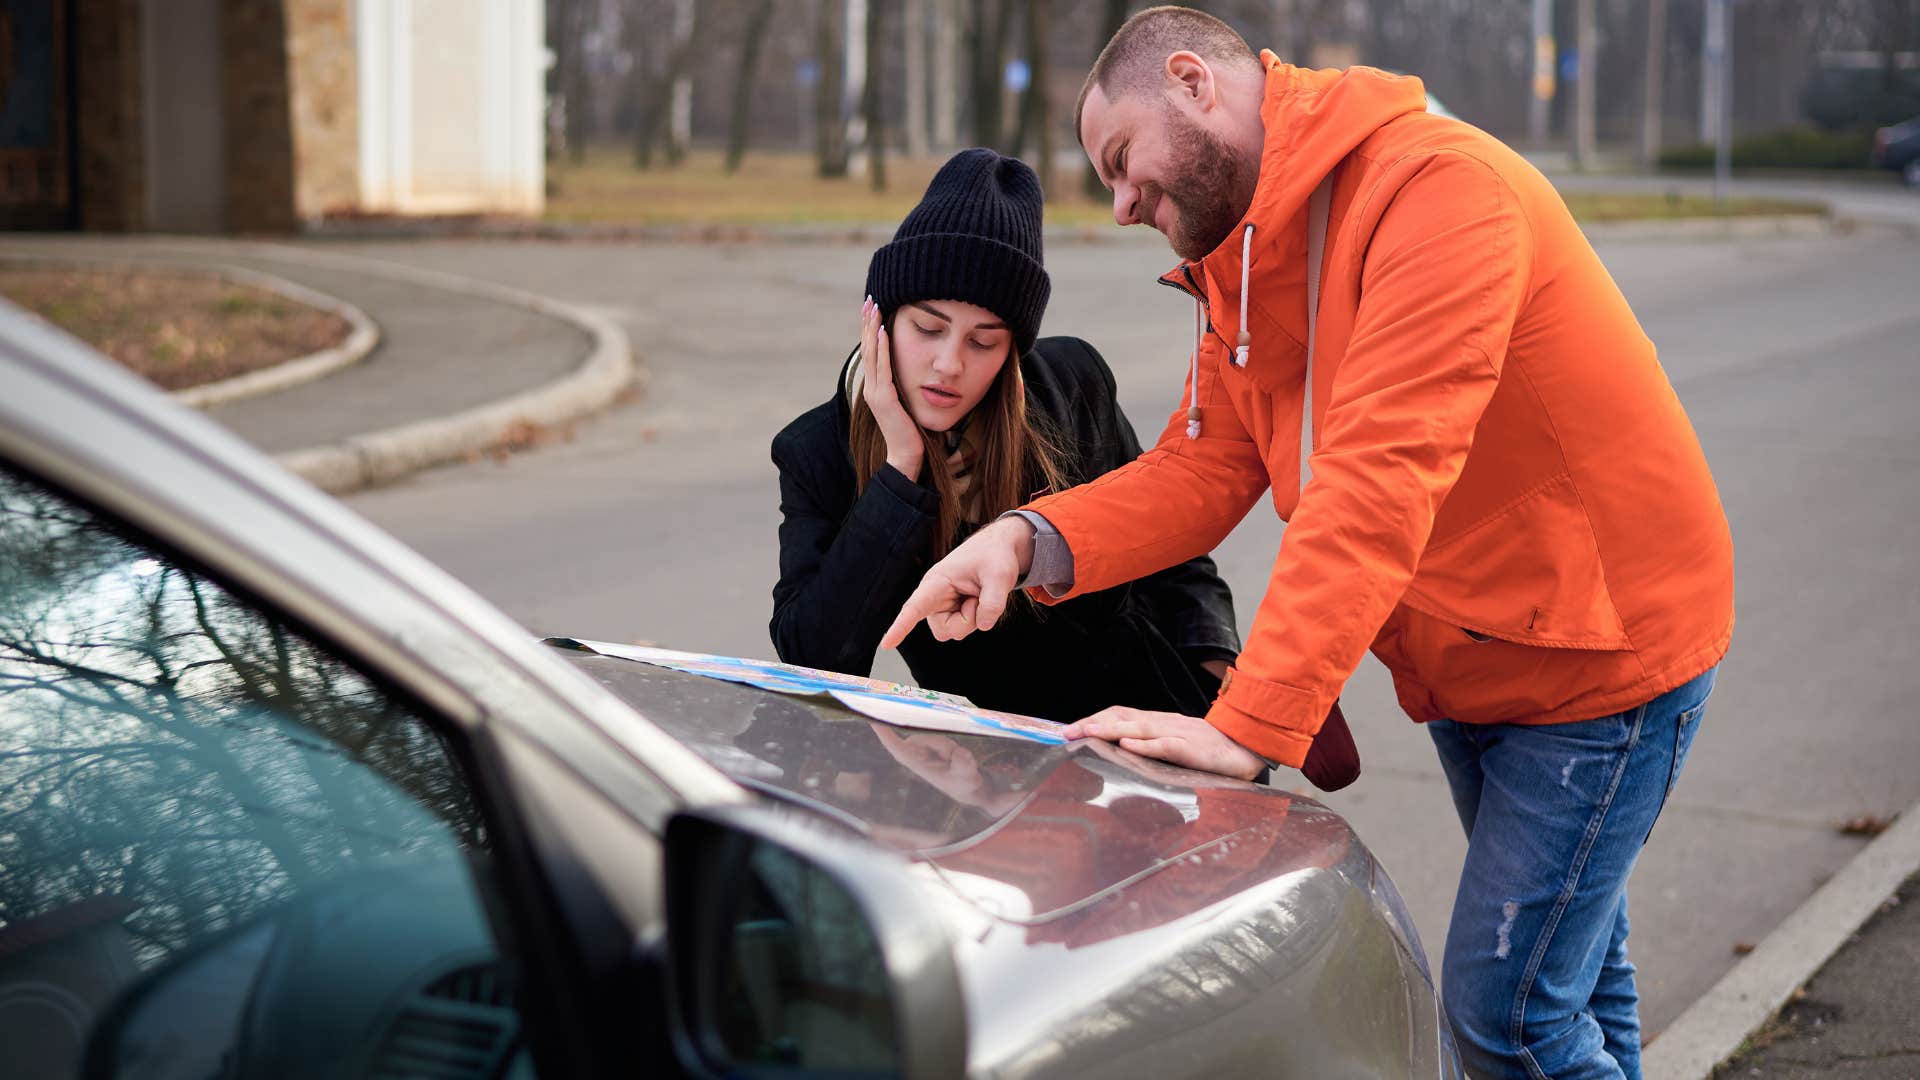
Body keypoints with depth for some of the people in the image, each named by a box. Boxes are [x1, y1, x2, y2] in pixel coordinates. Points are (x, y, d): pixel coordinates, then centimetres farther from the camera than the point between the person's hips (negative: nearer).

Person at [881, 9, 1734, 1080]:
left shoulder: (1440, 189, -27)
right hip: (1468, 665, 9)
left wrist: (1251, 726, -41)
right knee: (1573, 973, 21)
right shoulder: (1242, 253, 4)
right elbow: (1199, 468, -3)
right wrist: (1029, 541, -21)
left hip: (1602, 654, -9)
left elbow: (1379, 480, -36)